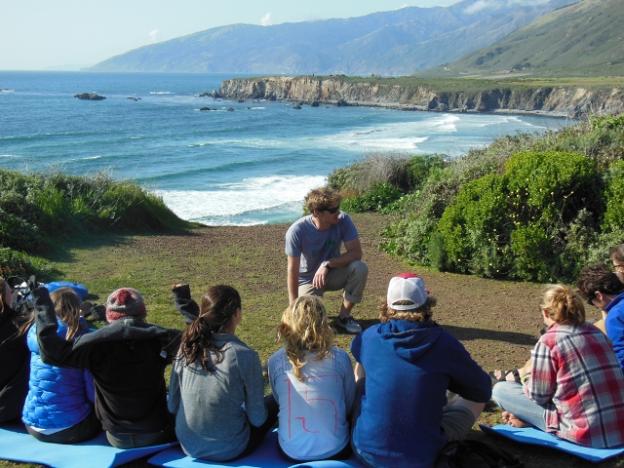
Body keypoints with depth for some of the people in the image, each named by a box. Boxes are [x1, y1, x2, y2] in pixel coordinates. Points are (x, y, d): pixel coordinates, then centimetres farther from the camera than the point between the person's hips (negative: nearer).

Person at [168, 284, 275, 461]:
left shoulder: (187, 347, -8)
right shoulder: (245, 356, -21)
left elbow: (172, 406, 0)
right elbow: (257, 419, -13)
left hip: (188, 446, 5)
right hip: (228, 452, -5)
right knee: (275, 402, 19)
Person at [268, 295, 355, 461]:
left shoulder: (275, 361, -11)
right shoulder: (339, 358, -13)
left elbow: (279, 402, 5)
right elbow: (350, 406, 1)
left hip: (291, 452, 1)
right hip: (335, 451, 0)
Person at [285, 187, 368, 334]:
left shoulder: (343, 220, -21)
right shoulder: (297, 231, -27)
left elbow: (356, 252, -21)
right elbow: (293, 270, -22)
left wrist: (327, 264, -34)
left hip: (332, 273, 2)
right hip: (308, 279, -2)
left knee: (360, 268, -28)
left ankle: (344, 316, -7)